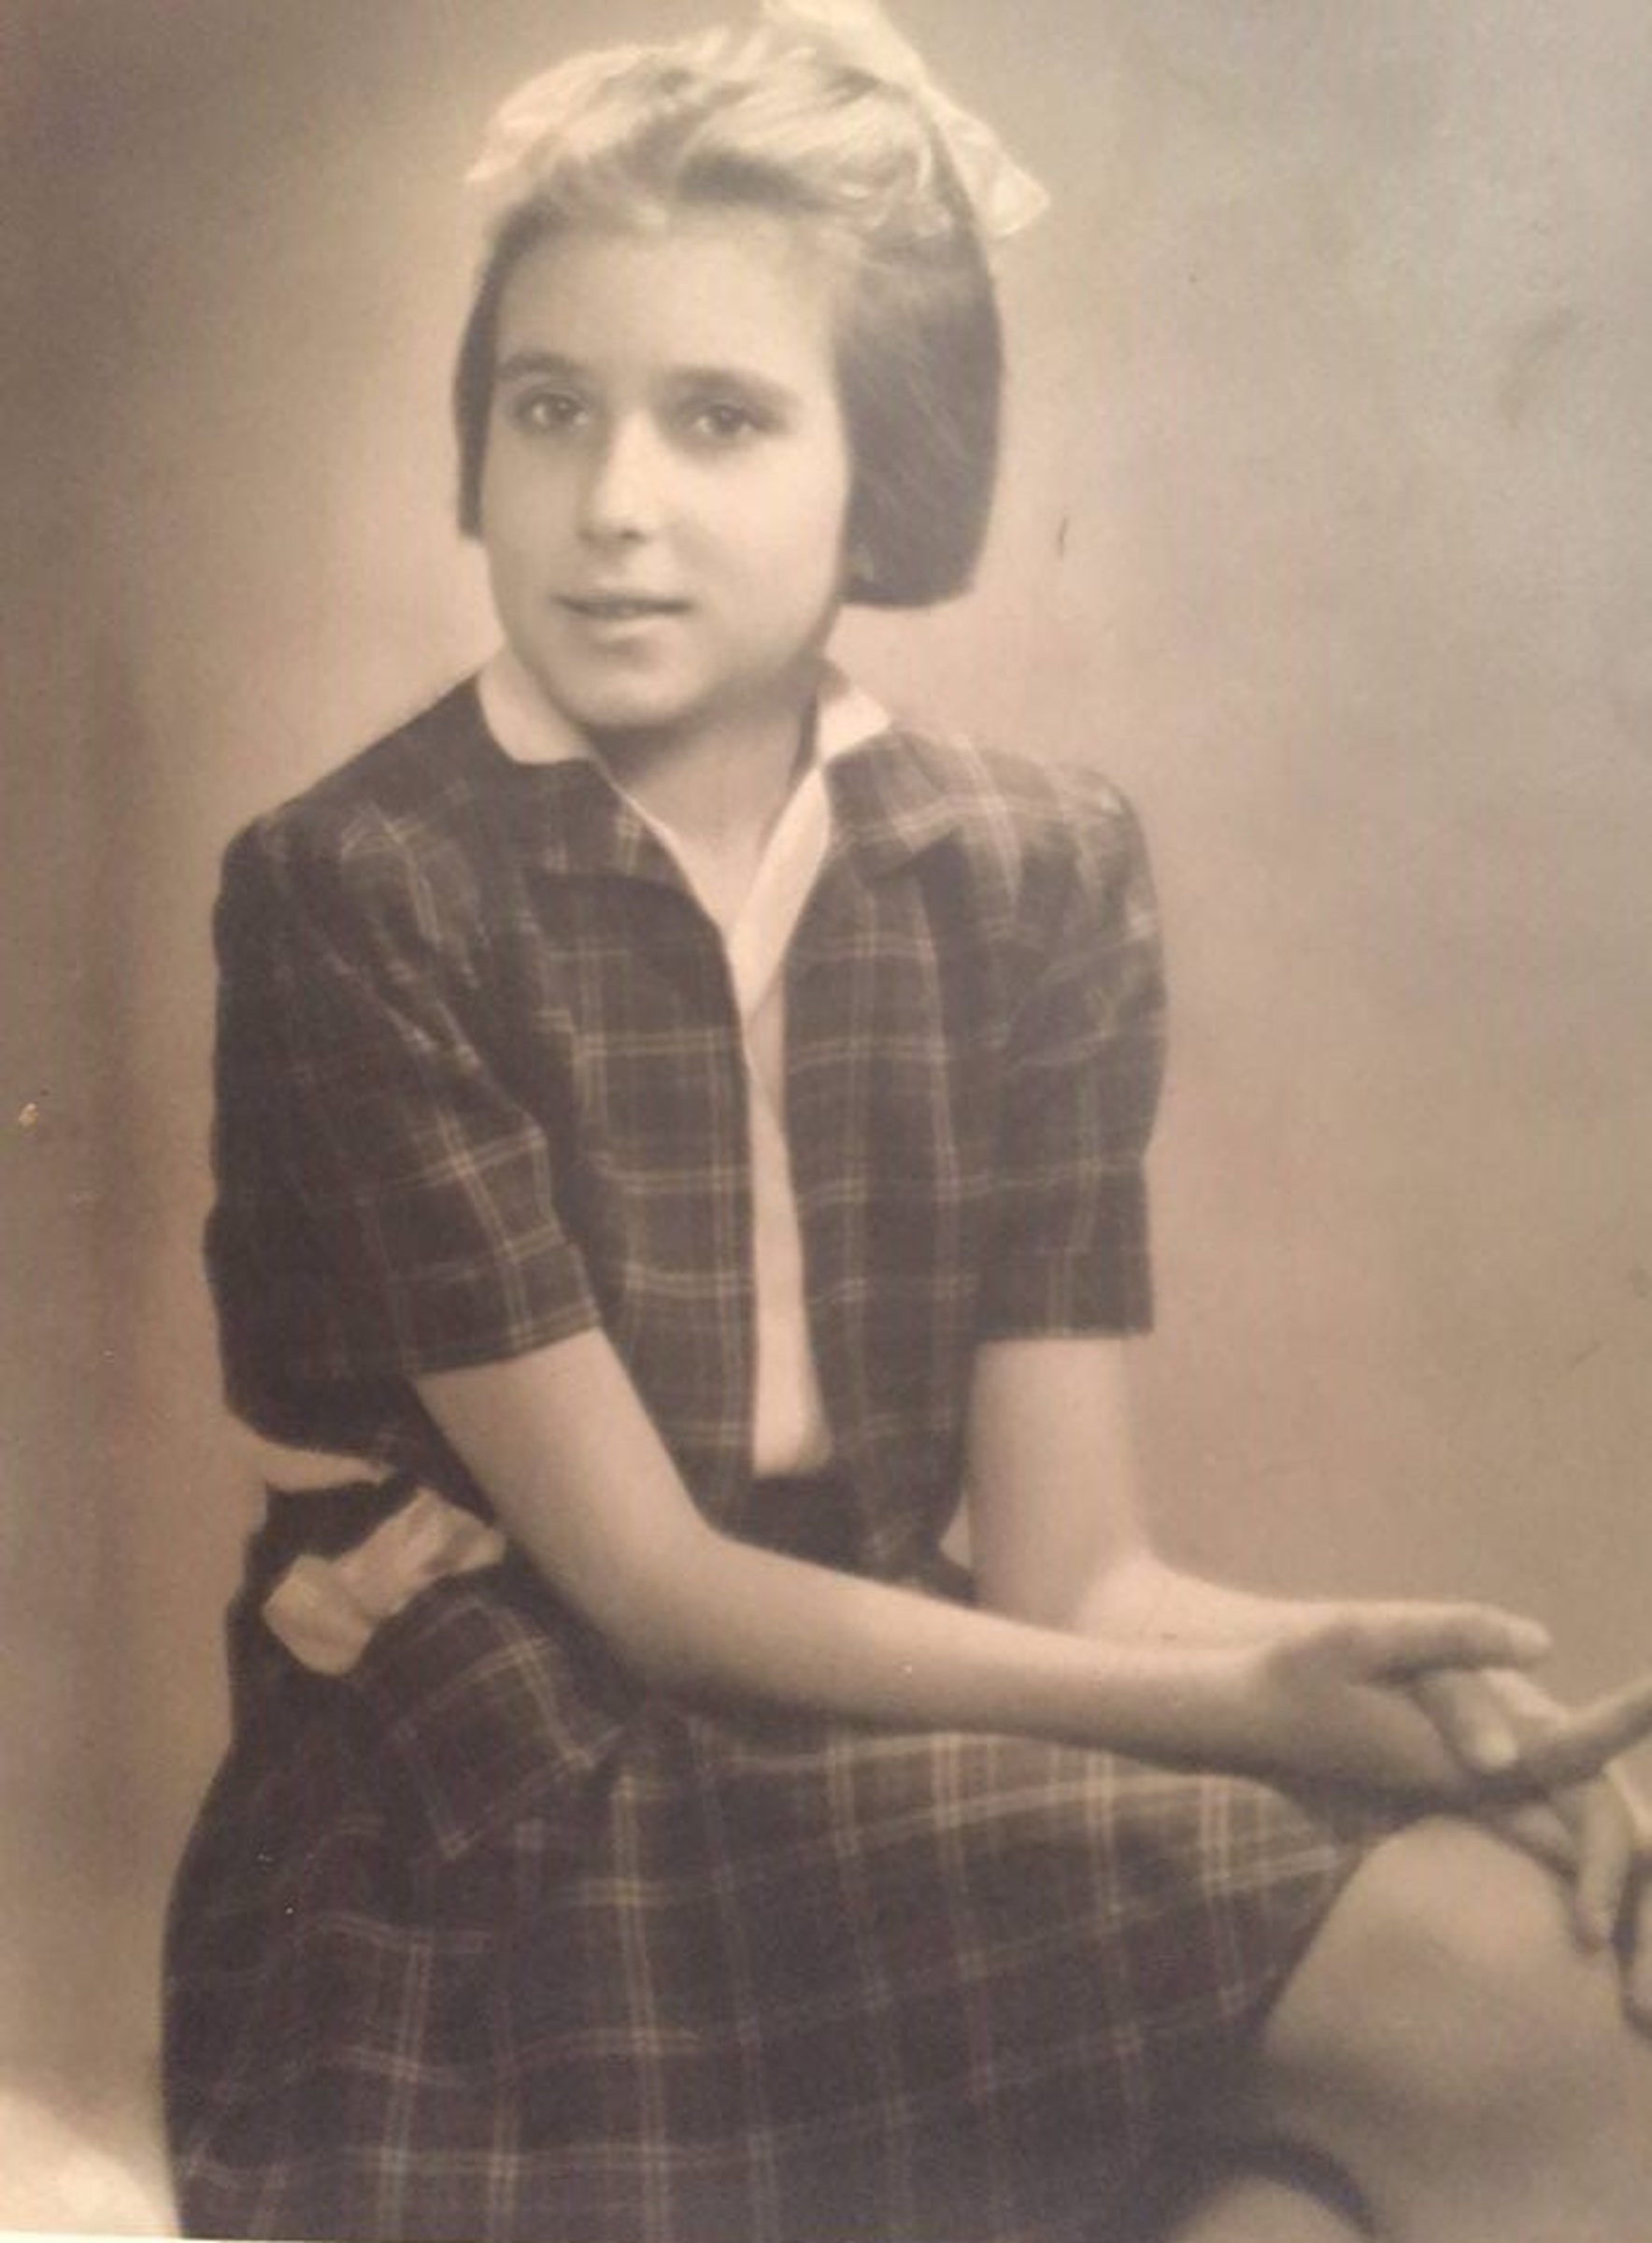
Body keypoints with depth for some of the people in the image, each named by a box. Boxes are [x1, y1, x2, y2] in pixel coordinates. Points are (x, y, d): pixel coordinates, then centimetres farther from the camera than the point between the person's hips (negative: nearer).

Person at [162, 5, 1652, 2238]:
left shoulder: (1039, 874, 1)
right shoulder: (354, 895, -11)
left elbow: (1065, 1565, -3)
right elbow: (640, 1577, -14)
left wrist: (1394, 1682, -24)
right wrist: (1255, 1710, -24)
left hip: (901, 1771, 5)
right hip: (489, 1863, -4)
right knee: (1464, 1982, -24)